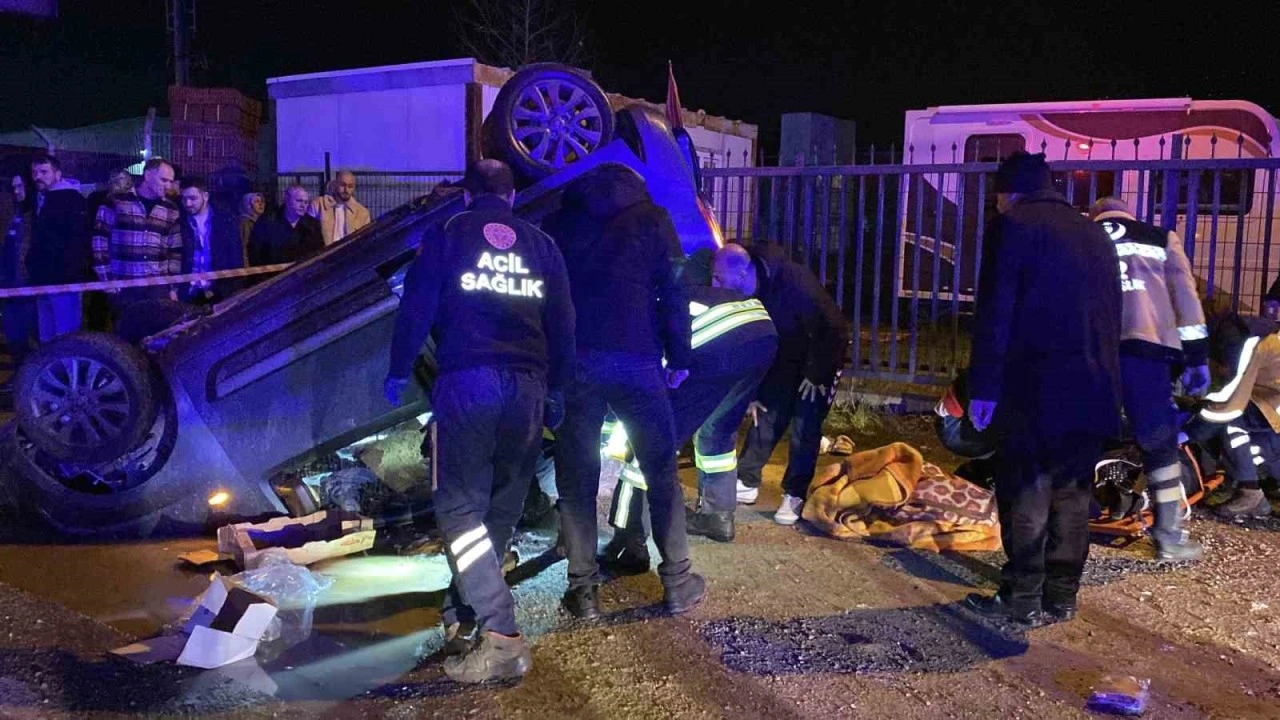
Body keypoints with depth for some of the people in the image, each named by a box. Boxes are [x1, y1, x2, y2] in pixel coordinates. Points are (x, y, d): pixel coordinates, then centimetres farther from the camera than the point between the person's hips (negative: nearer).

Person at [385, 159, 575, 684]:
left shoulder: (446, 236, 8)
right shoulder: (540, 245, 17)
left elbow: (416, 308, 2)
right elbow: (563, 325, 15)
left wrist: (398, 370, 14)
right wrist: (555, 389, 23)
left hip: (467, 382, -3)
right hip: (528, 385, 4)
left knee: (461, 505, -2)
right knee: (502, 506, 14)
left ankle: (499, 633, -13)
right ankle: (464, 612, 26)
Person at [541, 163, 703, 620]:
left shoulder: (558, 223, 14)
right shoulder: (651, 219, 9)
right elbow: (674, 291, 1)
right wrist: (679, 357, 5)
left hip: (574, 362, 1)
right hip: (635, 361, -1)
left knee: (576, 479, 6)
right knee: (661, 472, 9)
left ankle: (583, 589, 7)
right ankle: (677, 582, 12)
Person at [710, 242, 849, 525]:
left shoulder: (794, 282, -35)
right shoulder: (743, 294, -14)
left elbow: (830, 328, -29)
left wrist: (816, 374, -23)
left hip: (821, 356, -6)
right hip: (785, 357, 6)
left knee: (805, 426, -9)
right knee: (765, 416, 3)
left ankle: (795, 495, 0)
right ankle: (746, 482, 13)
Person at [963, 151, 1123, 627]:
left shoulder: (1013, 226, -3)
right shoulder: (1096, 235, 19)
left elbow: (994, 313, -10)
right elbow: (1112, 315, 19)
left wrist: (982, 387, -9)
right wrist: (1102, 377, 21)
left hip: (1036, 390, -7)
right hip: (1094, 391, 7)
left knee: (1026, 493, -1)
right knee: (1072, 493, 10)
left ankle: (1023, 600, 3)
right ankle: (1061, 597, 17)